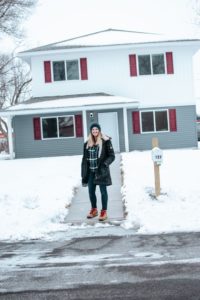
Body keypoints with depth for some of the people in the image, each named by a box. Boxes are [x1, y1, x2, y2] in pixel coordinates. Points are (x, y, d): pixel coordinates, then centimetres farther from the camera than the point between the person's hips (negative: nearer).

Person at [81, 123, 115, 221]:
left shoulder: (105, 141, -6)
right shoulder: (87, 143, 8)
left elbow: (112, 156, -4)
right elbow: (85, 159, 10)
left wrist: (105, 164, -20)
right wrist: (84, 173, 7)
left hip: (101, 171, -5)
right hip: (90, 171, 5)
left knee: (103, 191, 3)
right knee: (91, 191, 11)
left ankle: (104, 211, 13)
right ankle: (94, 209, 29)